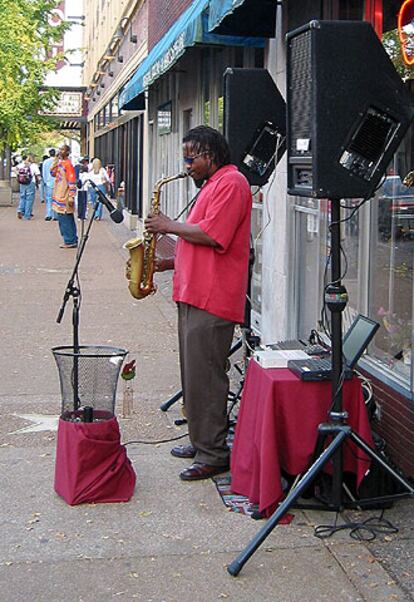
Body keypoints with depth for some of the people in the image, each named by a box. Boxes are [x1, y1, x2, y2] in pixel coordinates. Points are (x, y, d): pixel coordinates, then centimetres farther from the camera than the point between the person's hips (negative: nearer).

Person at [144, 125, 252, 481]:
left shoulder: (231, 183, -11)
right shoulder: (213, 185, 23)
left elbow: (211, 237, -22)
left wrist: (170, 226, -9)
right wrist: (170, 262, 14)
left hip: (212, 299, -11)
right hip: (194, 294, 11)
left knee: (204, 378, -8)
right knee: (194, 375, 15)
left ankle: (214, 455, -1)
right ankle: (201, 442, 25)